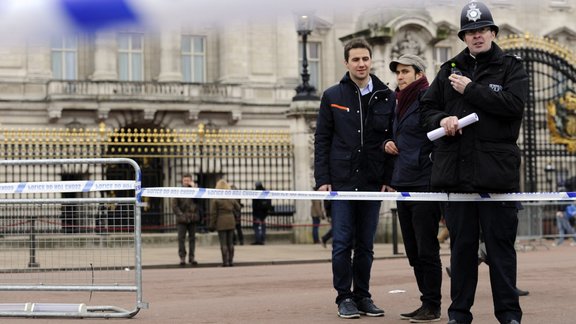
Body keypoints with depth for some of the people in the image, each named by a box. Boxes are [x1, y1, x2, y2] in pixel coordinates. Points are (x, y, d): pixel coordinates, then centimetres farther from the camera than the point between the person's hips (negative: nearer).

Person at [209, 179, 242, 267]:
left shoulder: (215, 199, -9)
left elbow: (213, 213, -9)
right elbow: (237, 207, 14)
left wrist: (212, 225, -4)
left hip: (221, 222, -4)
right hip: (231, 221, 4)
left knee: (223, 243, -1)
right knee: (230, 242, 11)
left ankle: (225, 261, -3)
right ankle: (231, 261, 12)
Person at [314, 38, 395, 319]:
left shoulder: (387, 97, 6)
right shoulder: (332, 96, 3)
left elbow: (393, 140, 7)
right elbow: (321, 140, 3)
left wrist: (389, 179, 0)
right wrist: (322, 179, -4)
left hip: (372, 183, 2)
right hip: (341, 180, -1)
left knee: (366, 244, 8)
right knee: (342, 242, -2)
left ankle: (362, 296, 16)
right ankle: (344, 298, 6)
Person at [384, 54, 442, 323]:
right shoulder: (400, 105, 19)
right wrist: (387, 144, 10)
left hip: (424, 184, -8)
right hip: (403, 184, 9)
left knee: (426, 249, -5)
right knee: (413, 250, 10)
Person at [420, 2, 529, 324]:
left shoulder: (511, 68, 4)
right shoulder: (450, 70, 15)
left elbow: (514, 104, -13)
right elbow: (427, 107, 17)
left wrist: (470, 90, -10)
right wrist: (441, 120, -5)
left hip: (497, 170, -3)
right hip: (456, 171, 3)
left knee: (501, 244, 0)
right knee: (461, 245, 8)